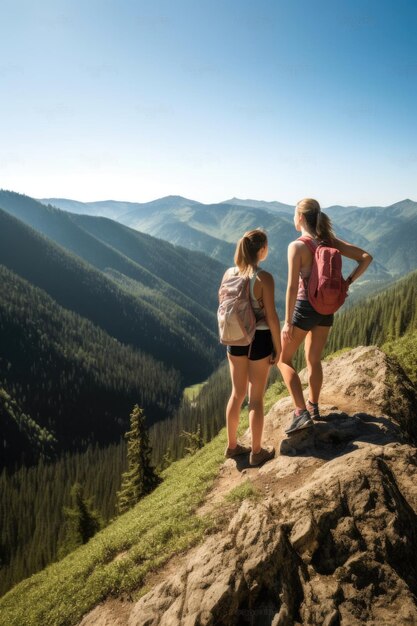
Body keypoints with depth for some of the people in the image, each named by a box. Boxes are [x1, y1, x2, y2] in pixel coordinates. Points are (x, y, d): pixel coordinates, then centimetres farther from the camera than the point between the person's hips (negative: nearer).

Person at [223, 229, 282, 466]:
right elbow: (272, 316, -16)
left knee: (238, 394, 19)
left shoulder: (229, 274, -2)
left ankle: (232, 446, 32)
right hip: (259, 339, -5)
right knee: (256, 398, 9)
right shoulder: (264, 277, -19)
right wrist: (278, 347, -7)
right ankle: (257, 452, 23)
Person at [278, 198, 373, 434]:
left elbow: (293, 287, -20)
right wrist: (347, 282, -1)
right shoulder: (330, 241, 3)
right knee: (314, 360, 21)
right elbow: (366, 257, 2)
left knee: (284, 359, 9)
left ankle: (301, 412, 0)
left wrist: (288, 322, -15)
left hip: (304, 308, -6)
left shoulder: (296, 246, -16)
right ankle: (313, 407, 34)